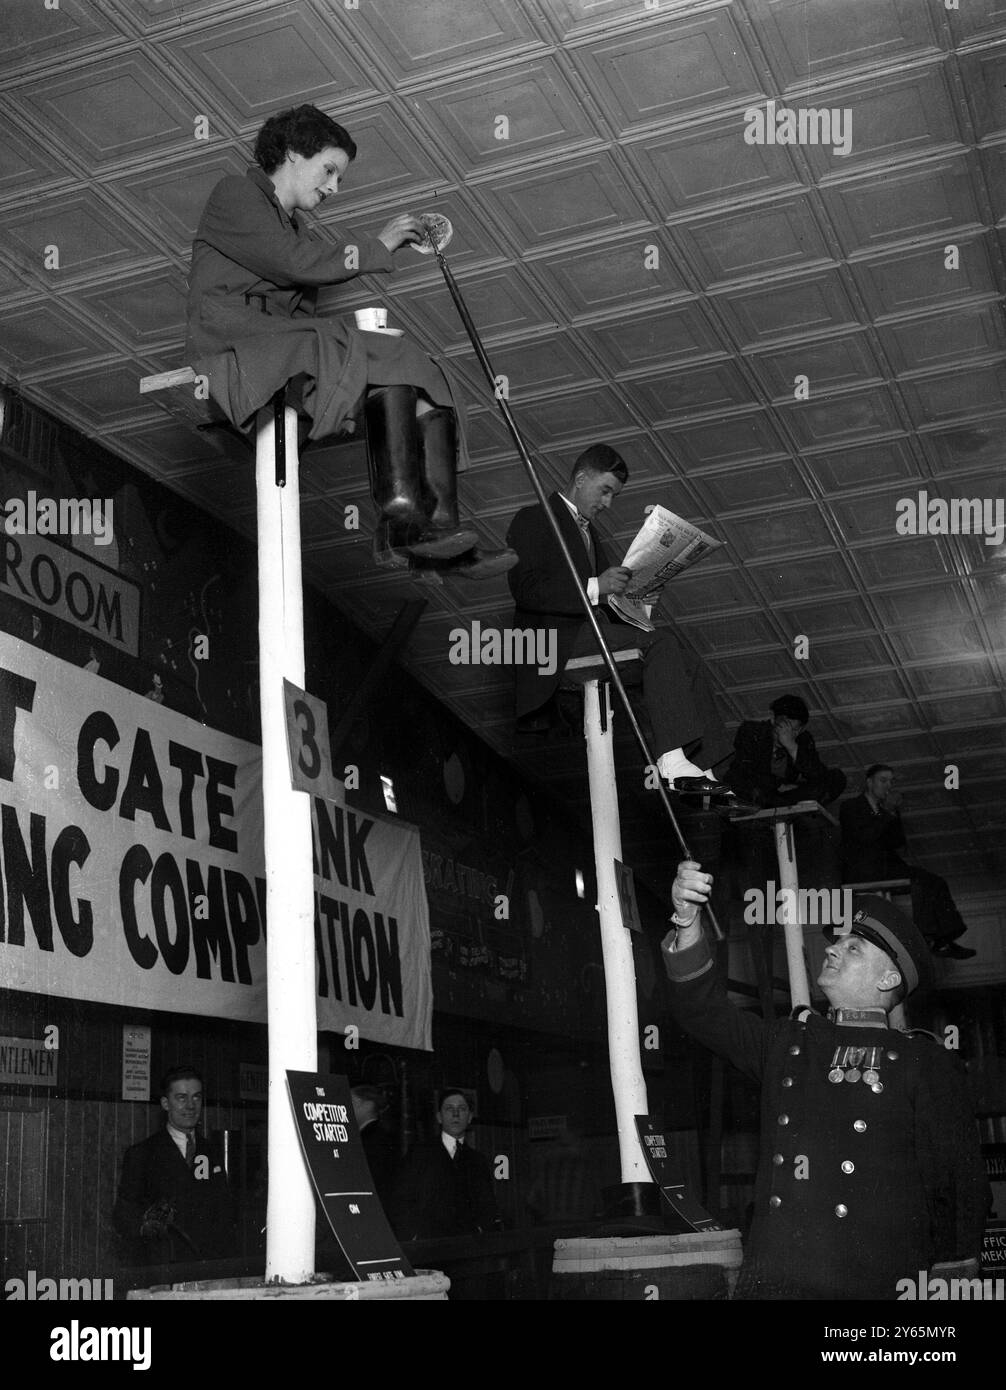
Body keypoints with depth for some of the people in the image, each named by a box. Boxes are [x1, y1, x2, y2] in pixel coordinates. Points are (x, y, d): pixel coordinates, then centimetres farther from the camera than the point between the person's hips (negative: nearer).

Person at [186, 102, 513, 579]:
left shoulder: (295, 227, 33)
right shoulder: (235, 194, 8)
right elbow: (294, 262, -10)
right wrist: (377, 247, -1)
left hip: (293, 352, 8)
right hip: (236, 346, -8)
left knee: (428, 385, -10)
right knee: (385, 358, -29)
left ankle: (440, 524, -24)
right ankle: (401, 515, -38)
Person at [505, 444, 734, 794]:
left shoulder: (589, 532, 30)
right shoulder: (533, 520, 2)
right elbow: (526, 589, -14)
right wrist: (595, 588, -22)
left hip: (591, 631, 9)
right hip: (556, 640, -9)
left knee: (686, 663, -9)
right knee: (657, 641, -27)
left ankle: (701, 768, -19)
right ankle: (673, 762, -36)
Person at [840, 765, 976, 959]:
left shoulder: (887, 811, 23)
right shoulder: (850, 807, 4)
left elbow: (898, 843, 12)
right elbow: (864, 836, -12)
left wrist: (893, 813, 2)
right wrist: (888, 814, -7)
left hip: (886, 866, 7)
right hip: (861, 869, -7)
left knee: (935, 883, -14)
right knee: (917, 880, -27)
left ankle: (943, 941, -21)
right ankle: (932, 939, -26)